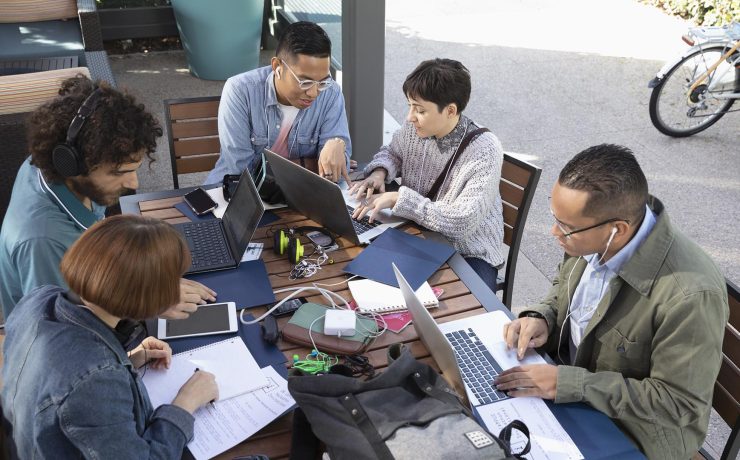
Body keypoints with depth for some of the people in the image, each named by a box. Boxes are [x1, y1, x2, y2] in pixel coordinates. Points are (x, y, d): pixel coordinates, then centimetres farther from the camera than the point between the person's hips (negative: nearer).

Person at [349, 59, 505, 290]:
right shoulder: (414, 128, -6)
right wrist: (379, 172, -6)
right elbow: (391, 152, 17)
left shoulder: (484, 150, -22)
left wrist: (398, 198, -27)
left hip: (469, 253, -5)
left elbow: (462, 223, -29)